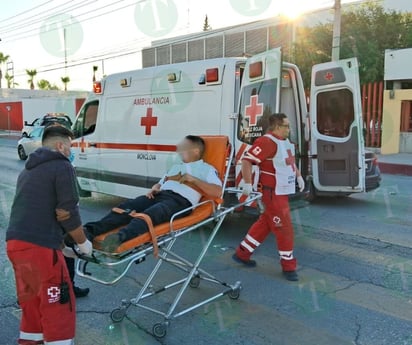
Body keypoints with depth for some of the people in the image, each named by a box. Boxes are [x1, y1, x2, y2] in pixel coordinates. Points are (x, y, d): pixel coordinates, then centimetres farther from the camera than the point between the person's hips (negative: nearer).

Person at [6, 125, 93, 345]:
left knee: (31, 299, 22)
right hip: (39, 246, -9)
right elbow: (67, 212, -10)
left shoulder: (27, 170, 22)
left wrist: (63, 241, 29)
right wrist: (82, 242, 4)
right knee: (57, 304, 1)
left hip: (15, 242, 9)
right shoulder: (62, 166, -4)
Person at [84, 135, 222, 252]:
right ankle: (89, 231, -39)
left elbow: (217, 192, -1)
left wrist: (193, 179, -6)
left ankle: (119, 237, -61)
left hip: (180, 200, -6)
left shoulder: (206, 168, 14)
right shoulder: (175, 167, 35)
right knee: (125, 207, -22)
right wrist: (154, 189, 8)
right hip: (160, 195, 6)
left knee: (149, 214, -38)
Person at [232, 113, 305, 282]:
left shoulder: (285, 141, 12)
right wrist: (248, 184, -29)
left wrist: (299, 176, 21)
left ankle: (242, 253, 29)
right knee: (284, 228, -1)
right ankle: (288, 266, 13)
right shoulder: (267, 142, -21)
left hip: (282, 192, 10)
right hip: (273, 194, -10)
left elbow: (290, 161, 29)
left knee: (265, 224, 17)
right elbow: (246, 160, -26)